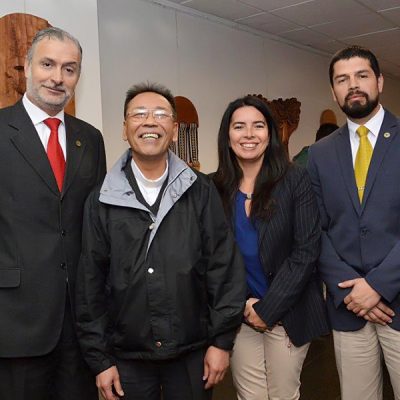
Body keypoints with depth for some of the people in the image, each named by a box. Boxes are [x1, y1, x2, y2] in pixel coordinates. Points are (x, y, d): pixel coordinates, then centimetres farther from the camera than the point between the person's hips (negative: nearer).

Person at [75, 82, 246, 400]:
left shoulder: (201, 191, -4)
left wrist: (222, 340, -3)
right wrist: (99, 359, 1)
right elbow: (91, 284, 0)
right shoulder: (102, 201, -3)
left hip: (193, 353, 0)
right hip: (127, 357, 1)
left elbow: (225, 266, -3)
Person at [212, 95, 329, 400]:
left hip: (287, 314, -2)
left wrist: (268, 309, -11)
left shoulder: (295, 180, -7)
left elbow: (306, 250, -11)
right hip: (239, 315, 2)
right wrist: (242, 303, -8)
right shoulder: (216, 188, -2)